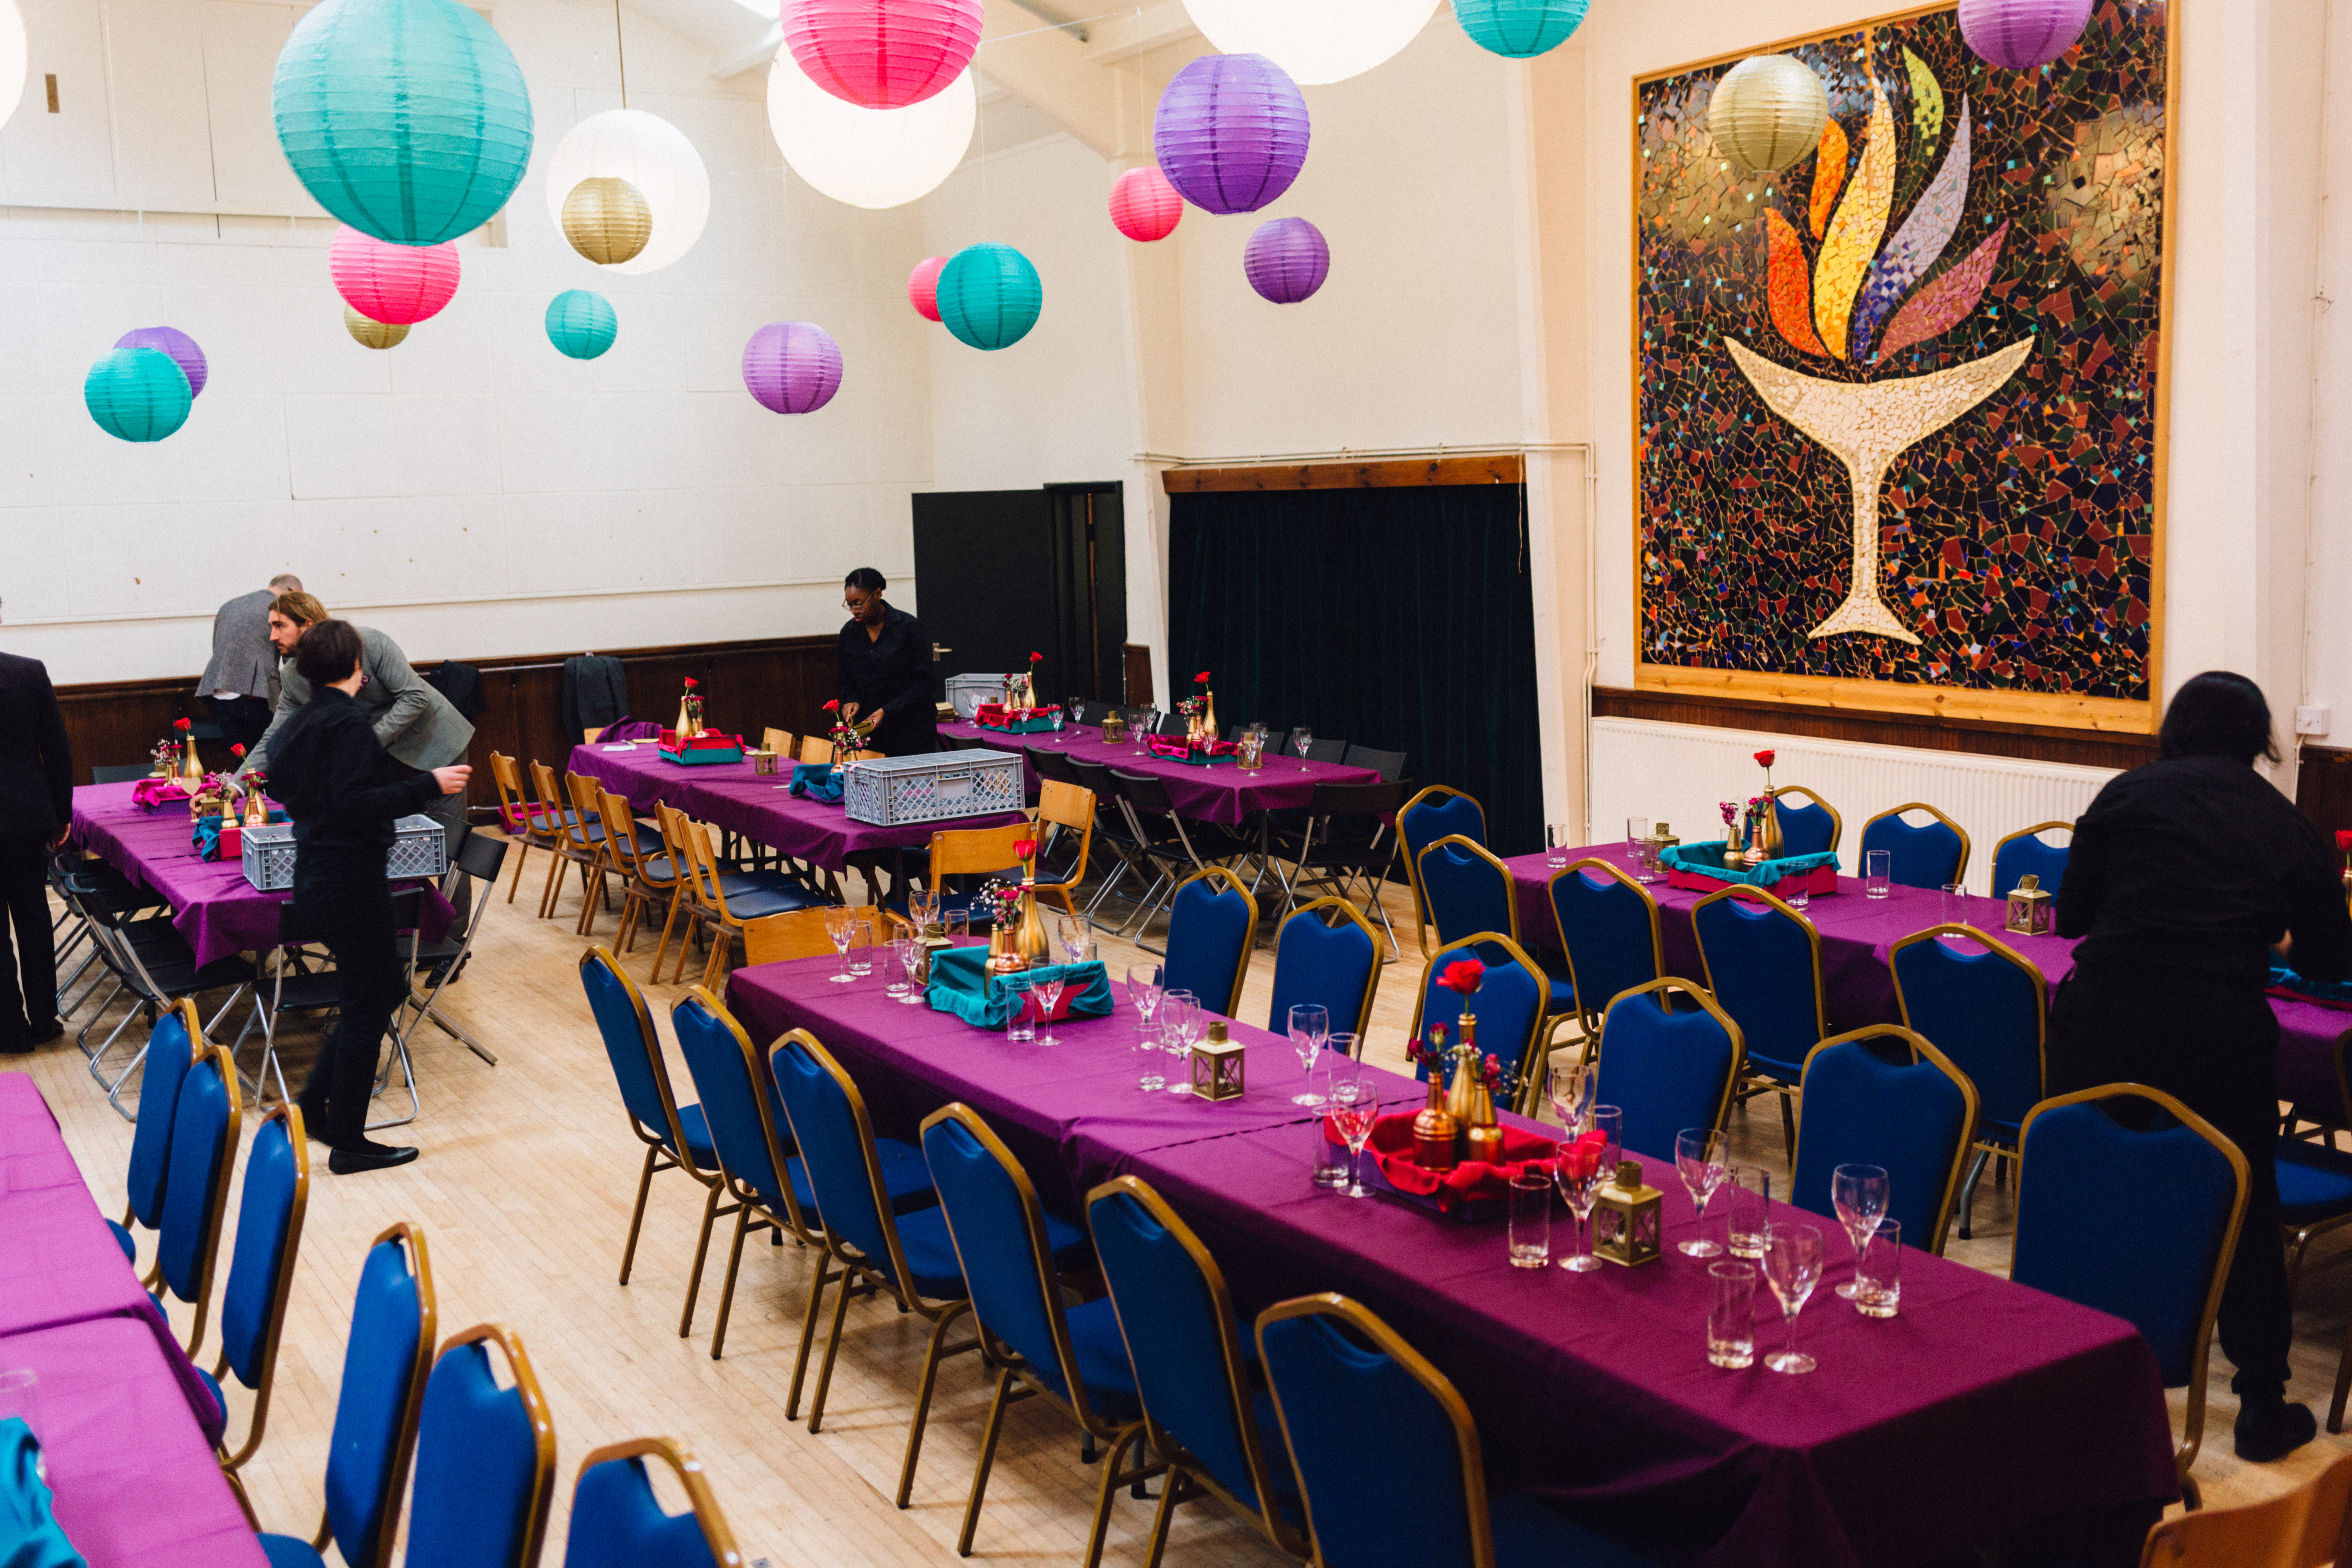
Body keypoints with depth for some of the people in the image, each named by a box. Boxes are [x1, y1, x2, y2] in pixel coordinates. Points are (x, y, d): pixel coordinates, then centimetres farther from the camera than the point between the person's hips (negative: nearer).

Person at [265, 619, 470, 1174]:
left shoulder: (297, 722, 9)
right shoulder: (350, 722, -18)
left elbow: (285, 789, 22)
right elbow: (355, 804, -27)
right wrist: (428, 786, -26)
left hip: (312, 875, 10)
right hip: (351, 878, -10)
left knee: (388, 982, 20)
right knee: (366, 1006, 1)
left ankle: (316, 1099, 21)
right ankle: (347, 1142, 9)